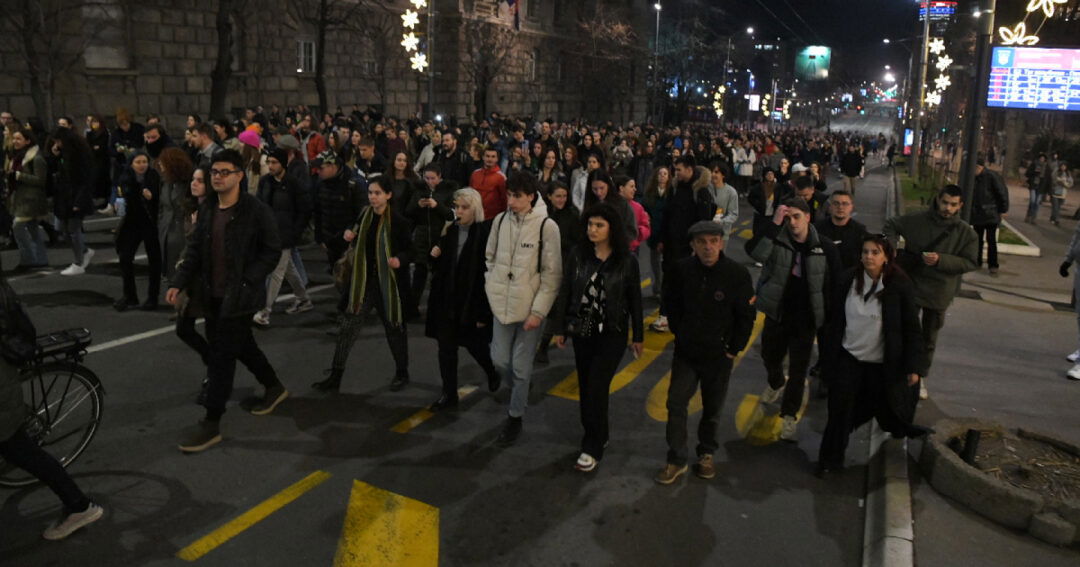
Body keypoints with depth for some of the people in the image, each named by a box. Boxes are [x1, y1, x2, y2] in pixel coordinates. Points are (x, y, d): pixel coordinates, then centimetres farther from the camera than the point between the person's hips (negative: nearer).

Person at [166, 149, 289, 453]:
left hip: (239, 296, -7)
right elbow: (195, 248, 10)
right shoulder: (207, 208, 6)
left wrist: (245, 282, -19)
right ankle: (274, 387, 43)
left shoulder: (257, 211, -14)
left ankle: (211, 424, 5)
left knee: (221, 356, -4)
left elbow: (272, 252, -11)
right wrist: (178, 282, 0)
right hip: (213, 294, 7)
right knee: (241, 345, 21)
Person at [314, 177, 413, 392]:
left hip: (389, 284, -4)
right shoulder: (364, 215, 4)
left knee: (394, 328, 12)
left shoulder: (398, 221, -13)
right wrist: (348, 235, -3)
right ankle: (335, 377, 9)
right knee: (347, 329, 1)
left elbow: (409, 250, -7)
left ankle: (402, 373, 31)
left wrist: (400, 260, -28)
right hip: (363, 283, 5)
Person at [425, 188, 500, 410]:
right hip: (447, 300, 5)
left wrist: (484, 312, -17)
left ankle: (492, 373, 43)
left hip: (472, 301, -5)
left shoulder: (486, 233, -14)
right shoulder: (450, 231, 4)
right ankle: (449, 394, 20)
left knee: (474, 344, 13)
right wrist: (435, 255, -9)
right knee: (446, 348, 7)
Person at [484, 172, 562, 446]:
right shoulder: (500, 220, -1)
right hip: (502, 304, 4)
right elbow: (490, 257, 12)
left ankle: (515, 417, 24)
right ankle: (520, 393, 42)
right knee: (499, 360, 12)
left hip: (530, 308, -4)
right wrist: (492, 288, 5)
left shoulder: (547, 226, -14)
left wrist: (538, 311, -14)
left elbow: (553, 274, -12)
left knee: (521, 366, 4)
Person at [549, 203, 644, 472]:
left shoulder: (627, 260, -8)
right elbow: (565, 292, 1)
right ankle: (597, 435, 31)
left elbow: (634, 300, -1)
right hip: (582, 331, 3)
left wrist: (638, 336, 4)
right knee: (586, 387, 11)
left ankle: (593, 447, 7)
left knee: (597, 389, -7)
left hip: (612, 334, -3)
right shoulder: (577, 254, -4)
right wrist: (559, 328, 2)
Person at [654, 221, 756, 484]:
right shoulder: (680, 269, -10)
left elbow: (746, 317, -6)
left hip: (719, 355, -1)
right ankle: (676, 460, 13)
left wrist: (734, 350, -4)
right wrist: (681, 336, 7)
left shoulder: (737, 274, -15)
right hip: (686, 352, 1)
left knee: (712, 408, 13)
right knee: (676, 403, -1)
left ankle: (706, 453, 33)